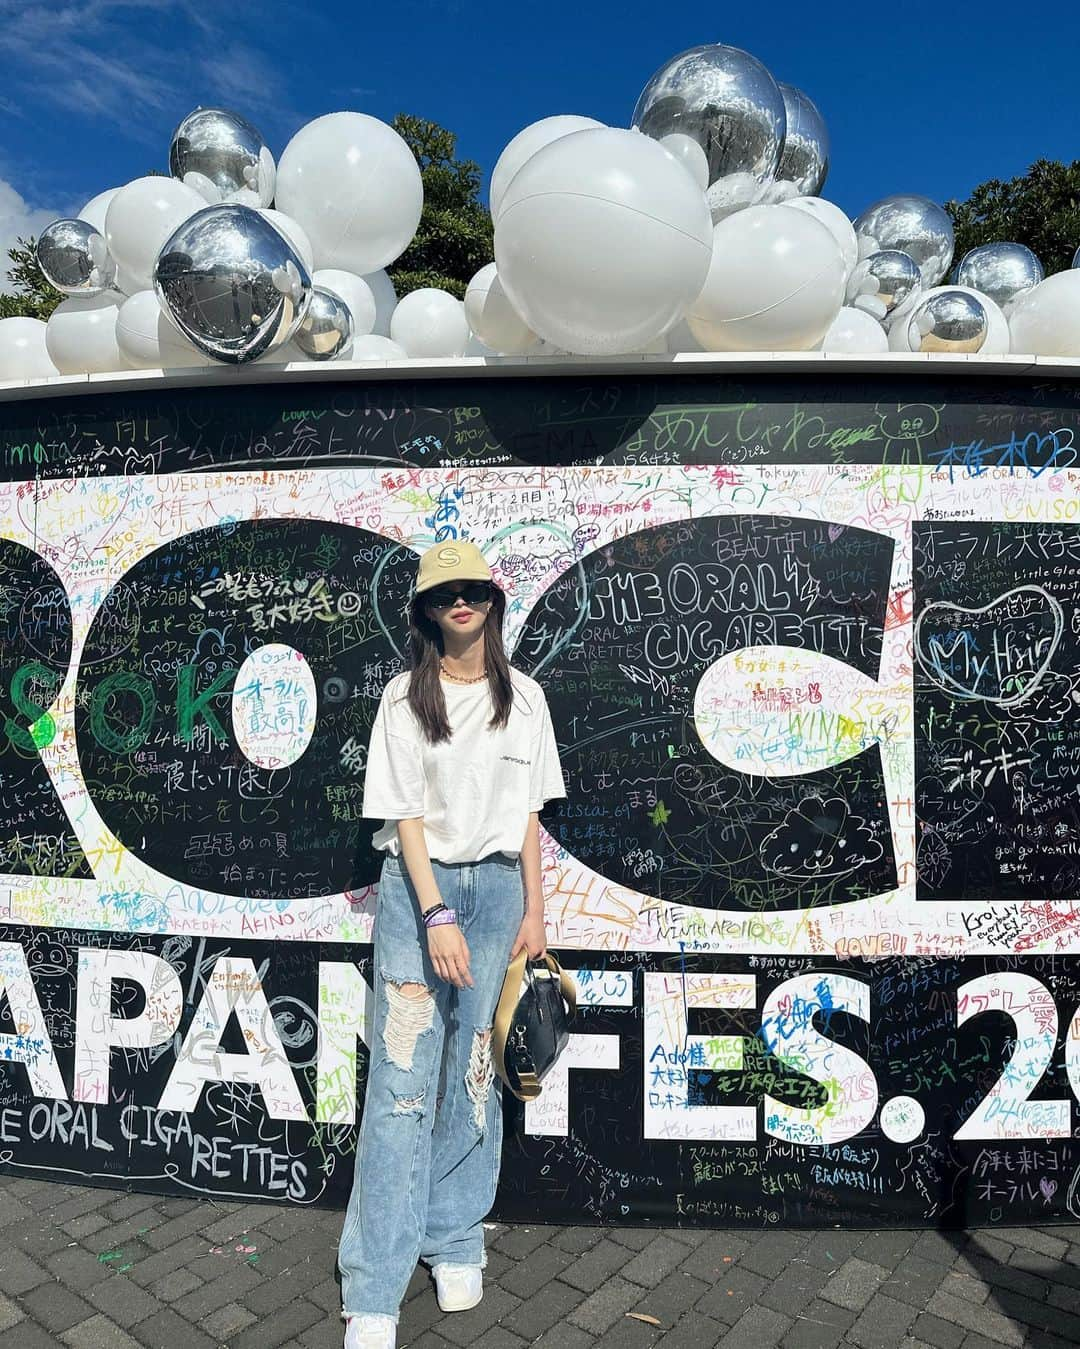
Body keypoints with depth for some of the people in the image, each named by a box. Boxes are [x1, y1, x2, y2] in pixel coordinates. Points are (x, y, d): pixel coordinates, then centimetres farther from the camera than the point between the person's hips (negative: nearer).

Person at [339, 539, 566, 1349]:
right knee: (404, 1075, -3)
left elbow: (527, 812, 8)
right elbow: (405, 814, -6)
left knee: (475, 1071, 9)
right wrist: (436, 915, -15)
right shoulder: (406, 698, -2)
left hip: (498, 886, 2)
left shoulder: (523, 698, 5)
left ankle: (455, 1244, 28)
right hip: (417, 885, -2)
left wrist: (534, 908, 5)